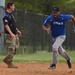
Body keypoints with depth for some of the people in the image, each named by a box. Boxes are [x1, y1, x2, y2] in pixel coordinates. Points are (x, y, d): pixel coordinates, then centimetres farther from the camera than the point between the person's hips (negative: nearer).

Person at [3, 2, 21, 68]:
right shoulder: (6, 16, -15)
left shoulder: (11, 14, 16)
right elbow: (6, 25, -22)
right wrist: (11, 33, -30)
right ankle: (10, 63, -1)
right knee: (11, 48, -8)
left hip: (15, 34, 10)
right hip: (10, 34, -10)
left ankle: (7, 59, 20)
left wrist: (17, 30, 20)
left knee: (16, 47, 10)